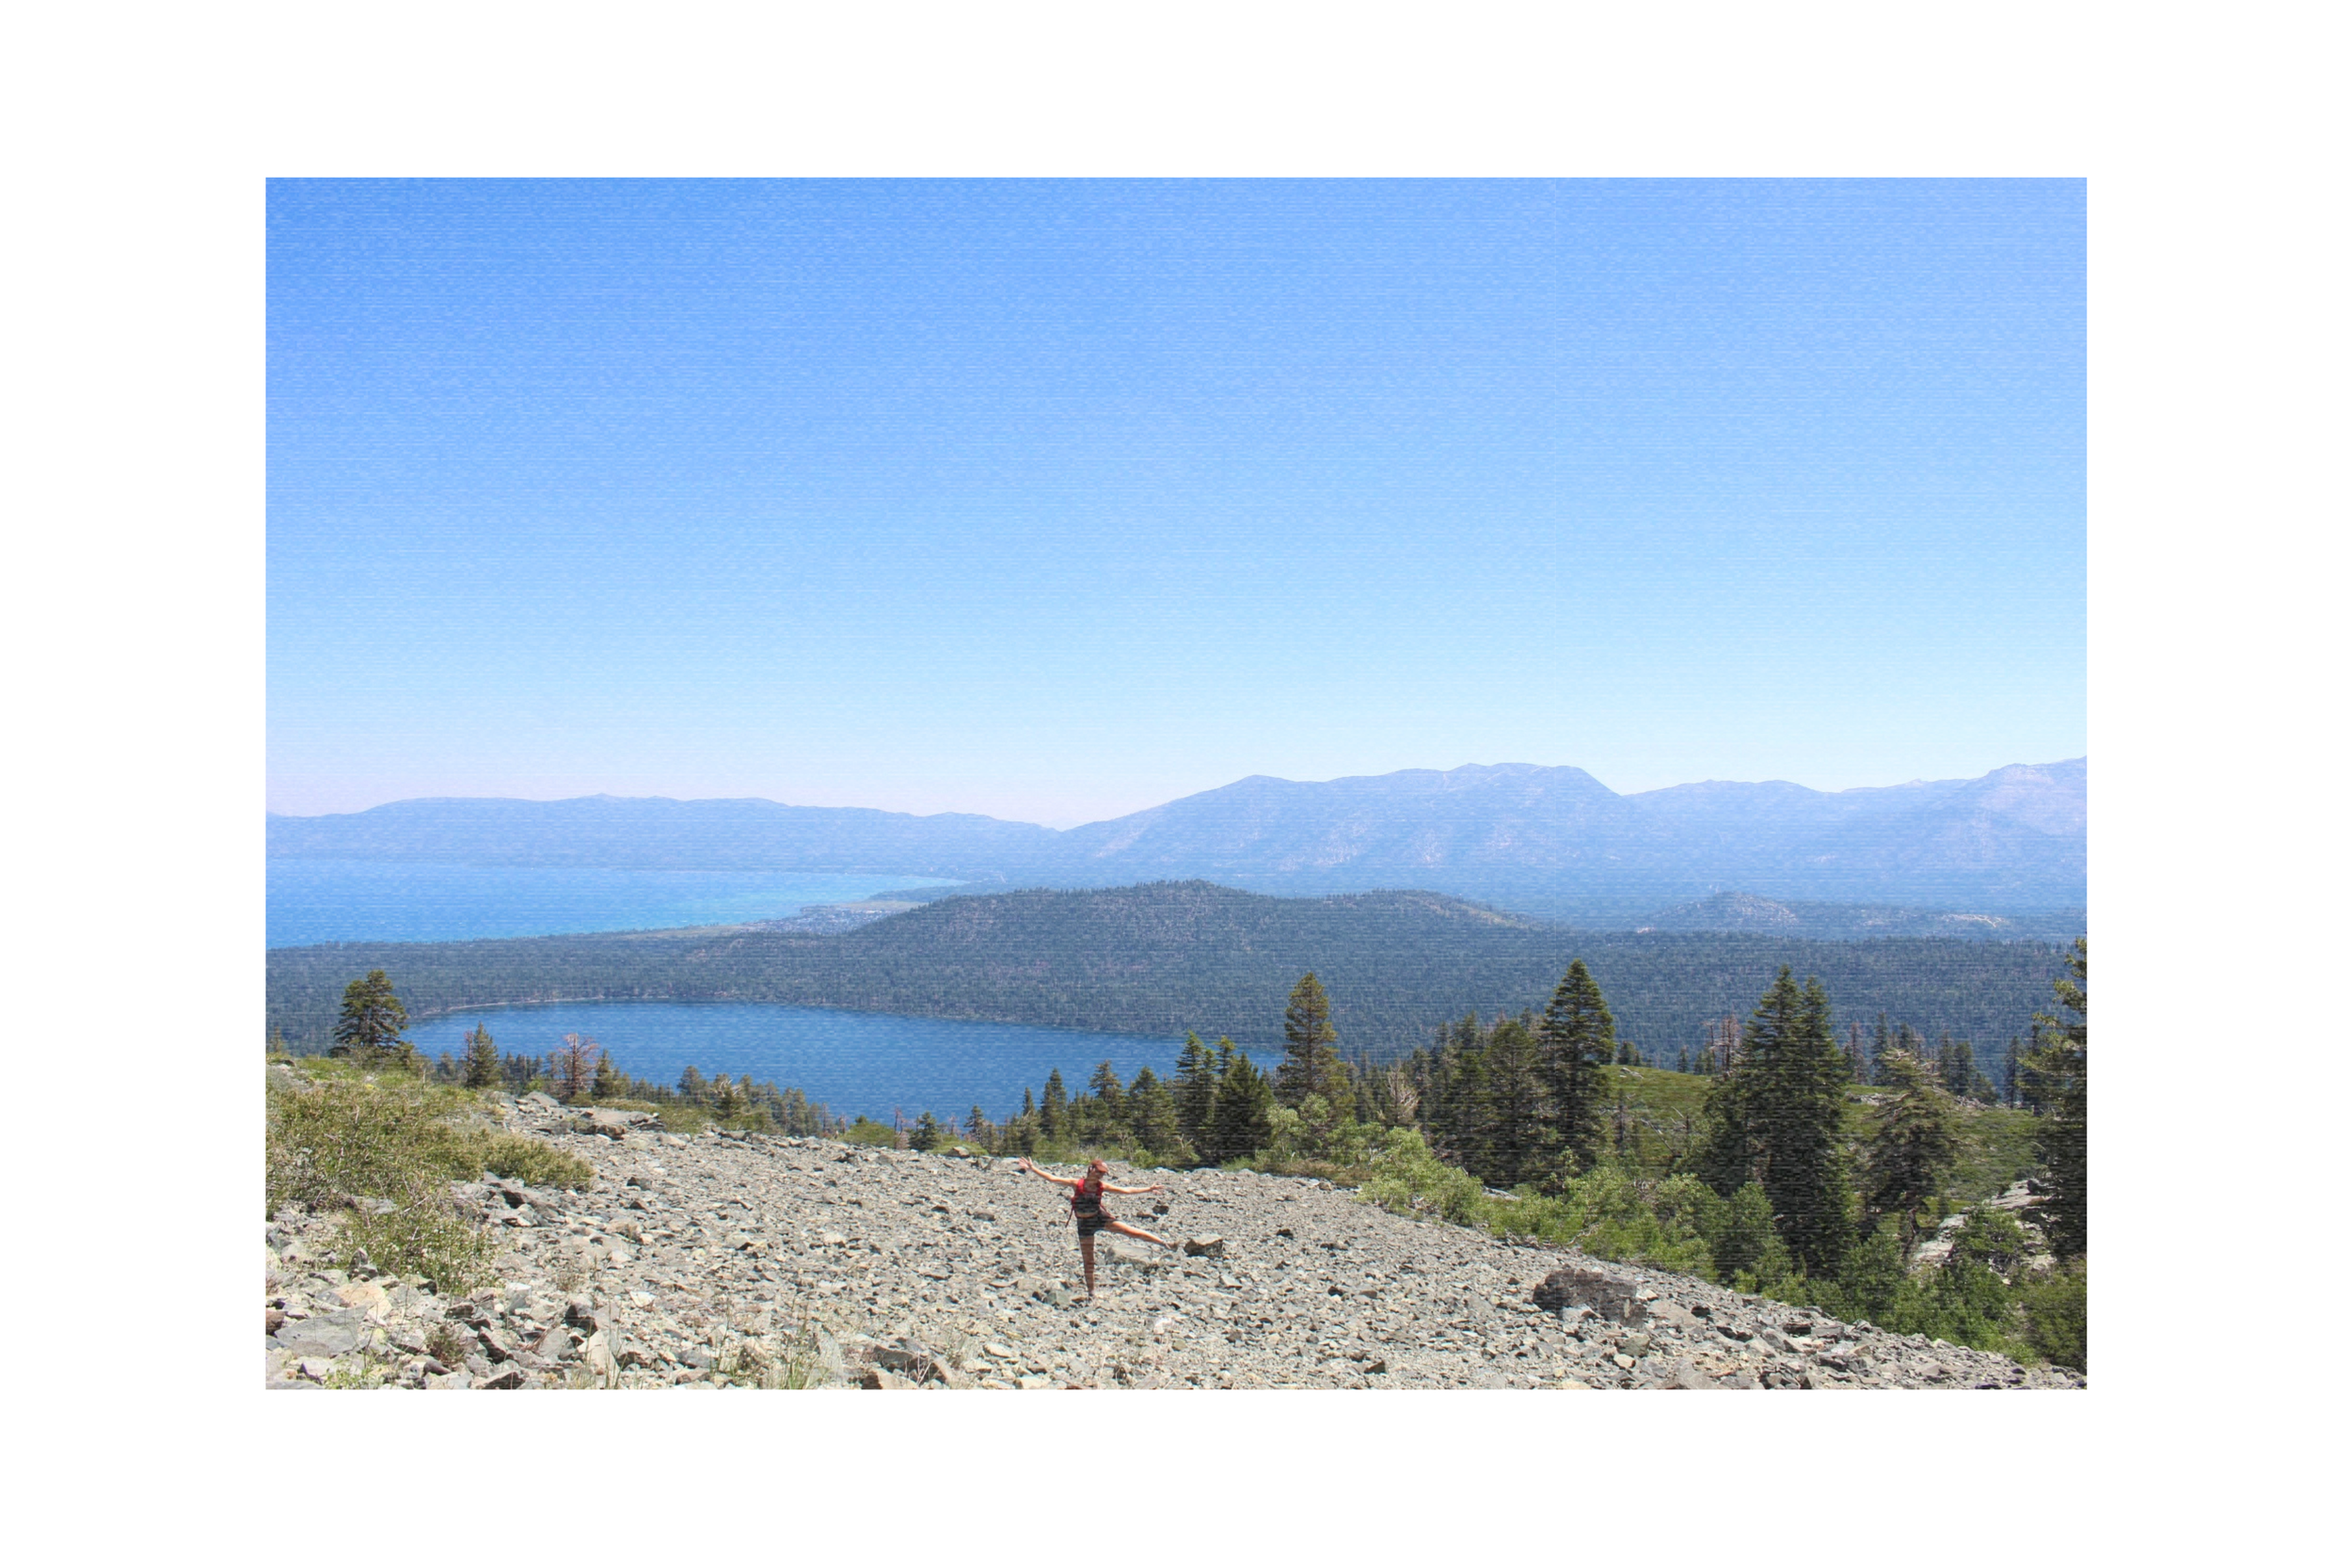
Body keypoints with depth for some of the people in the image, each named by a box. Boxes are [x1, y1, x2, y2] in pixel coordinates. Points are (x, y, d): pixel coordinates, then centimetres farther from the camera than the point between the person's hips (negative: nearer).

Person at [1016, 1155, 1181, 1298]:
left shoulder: (1102, 1186, -8)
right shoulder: (1076, 1183, -15)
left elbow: (1126, 1190, -3)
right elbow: (1053, 1179, -18)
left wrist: (1148, 1189, -4)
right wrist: (1033, 1169, -24)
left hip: (1100, 1217, 1)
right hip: (1085, 1223, -1)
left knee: (1131, 1231, -9)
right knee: (1088, 1261, 7)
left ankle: (1165, 1243, 2)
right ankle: (1091, 1293, 22)